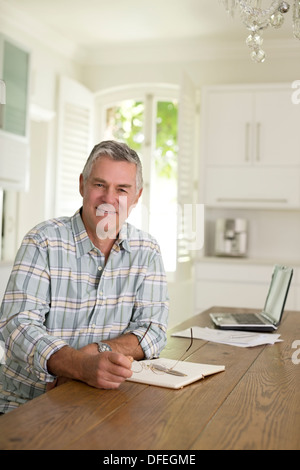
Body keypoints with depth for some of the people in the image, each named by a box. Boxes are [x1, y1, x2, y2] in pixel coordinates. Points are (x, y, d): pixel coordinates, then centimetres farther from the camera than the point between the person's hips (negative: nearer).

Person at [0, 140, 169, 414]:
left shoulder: (146, 251, 5)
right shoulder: (43, 242, -6)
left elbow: (154, 330, 2)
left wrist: (96, 350, -17)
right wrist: (83, 364, -34)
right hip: (28, 403, -3)